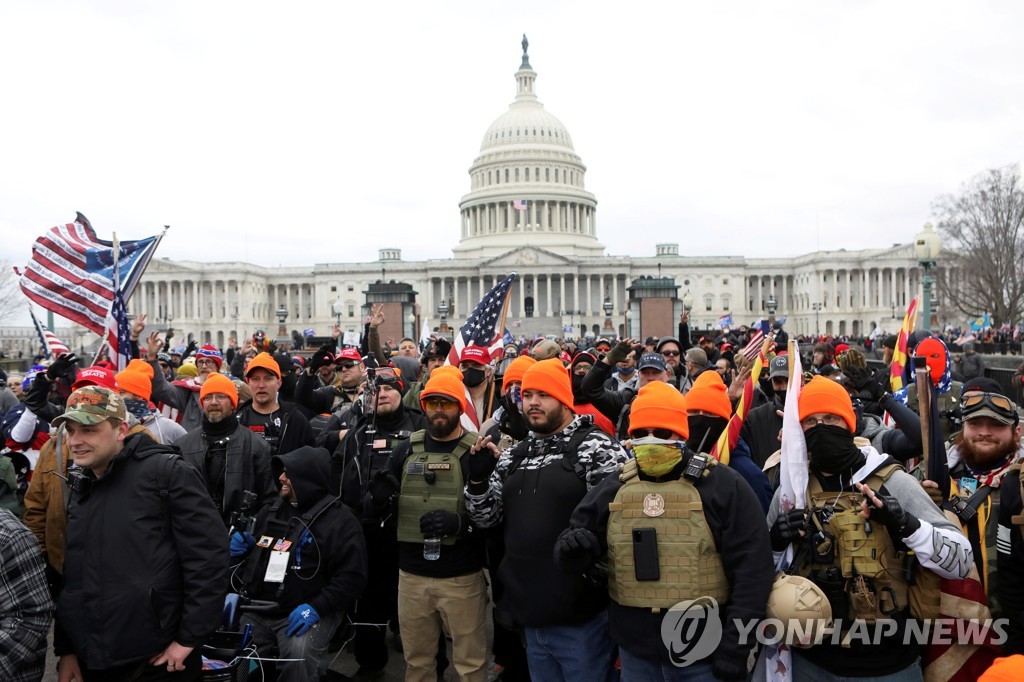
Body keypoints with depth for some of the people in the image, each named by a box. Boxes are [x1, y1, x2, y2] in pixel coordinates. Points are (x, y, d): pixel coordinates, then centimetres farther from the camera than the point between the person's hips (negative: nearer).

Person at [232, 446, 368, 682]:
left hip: (304, 612, -5)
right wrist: (244, 545, 8)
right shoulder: (270, 511, 13)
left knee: (299, 657, -31)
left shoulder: (340, 520, -6)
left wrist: (316, 608, -20)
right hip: (257, 607, 6)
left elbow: (352, 577, -11)